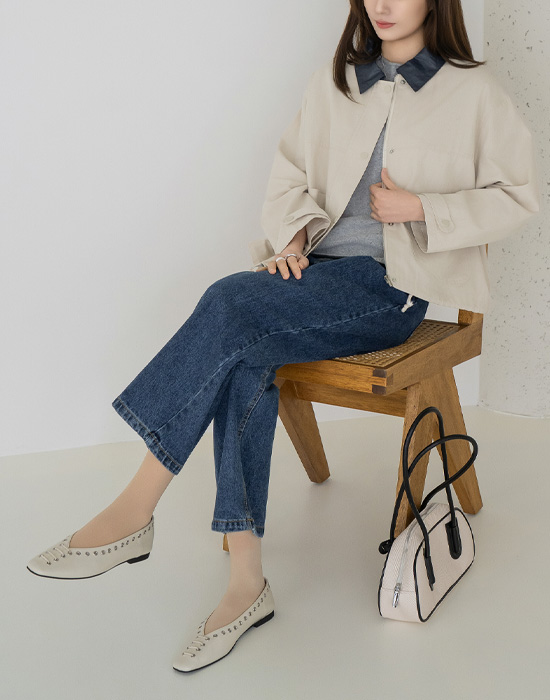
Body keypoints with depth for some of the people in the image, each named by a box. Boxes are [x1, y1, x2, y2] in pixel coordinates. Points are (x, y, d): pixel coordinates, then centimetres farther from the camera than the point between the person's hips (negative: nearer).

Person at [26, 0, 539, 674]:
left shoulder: (472, 92, 4)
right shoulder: (332, 83, 16)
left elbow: (518, 195, 5)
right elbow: (290, 176, 16)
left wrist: (421, 206, -7)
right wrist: (294, 238, -4)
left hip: (390, 286, -4)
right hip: (320, 270, 5)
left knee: (230, 303, -29)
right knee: (243, 363, -29)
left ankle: (134, 512, -23)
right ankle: (246, 582, -22)